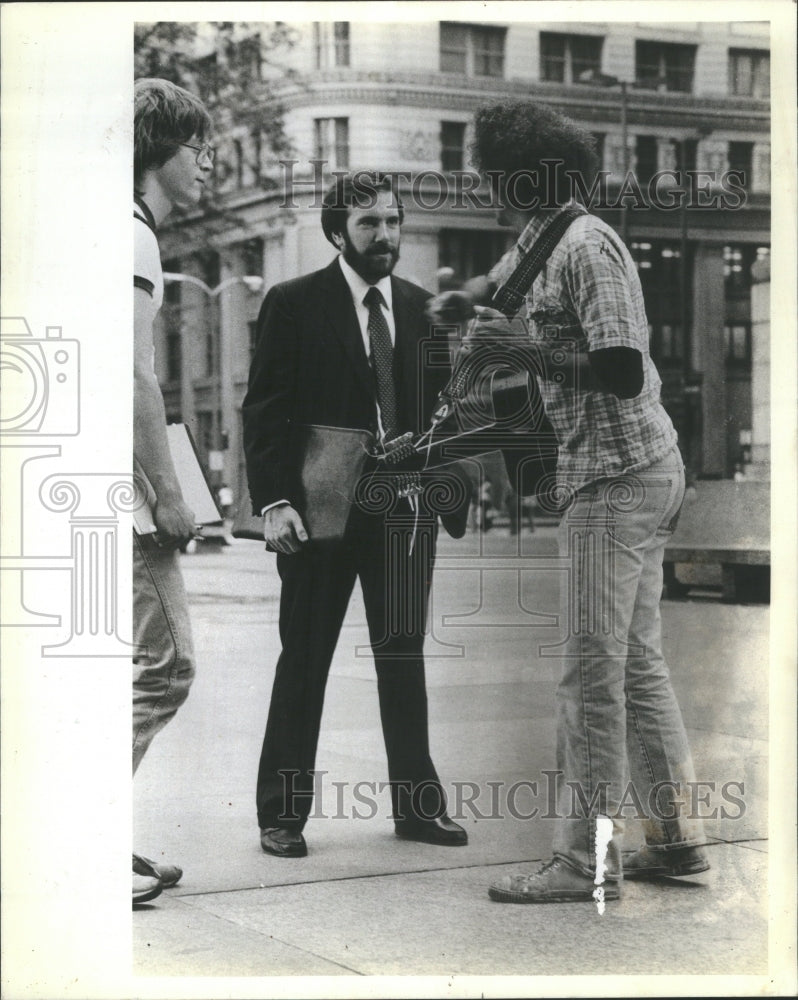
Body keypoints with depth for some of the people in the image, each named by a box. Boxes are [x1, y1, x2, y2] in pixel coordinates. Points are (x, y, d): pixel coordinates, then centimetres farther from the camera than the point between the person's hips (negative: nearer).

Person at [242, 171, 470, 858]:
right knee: (304, 660, 5)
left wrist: (452, 488, 1)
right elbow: (265, 411, -5)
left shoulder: (422, 308, 10)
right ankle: (282, 814, 14)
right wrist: (274, 502, -14)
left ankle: (418, 805, 18)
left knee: (404, 657, 9)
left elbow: (441, 408, 13)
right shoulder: (294, 305, -2)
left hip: (405, 509, 4)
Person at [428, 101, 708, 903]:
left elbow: (621, 372, -23)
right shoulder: (539, 240, 15)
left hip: (617, 475, -10)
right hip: (643, 469, 10)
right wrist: (460, 303, 18)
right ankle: (675, 836, 20)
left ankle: (586, 859, -4)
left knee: (592, 670, -8)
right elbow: (500, 280, 38)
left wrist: (530, 347, -18)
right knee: (637, 663, 13)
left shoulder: (586, 246, -15)